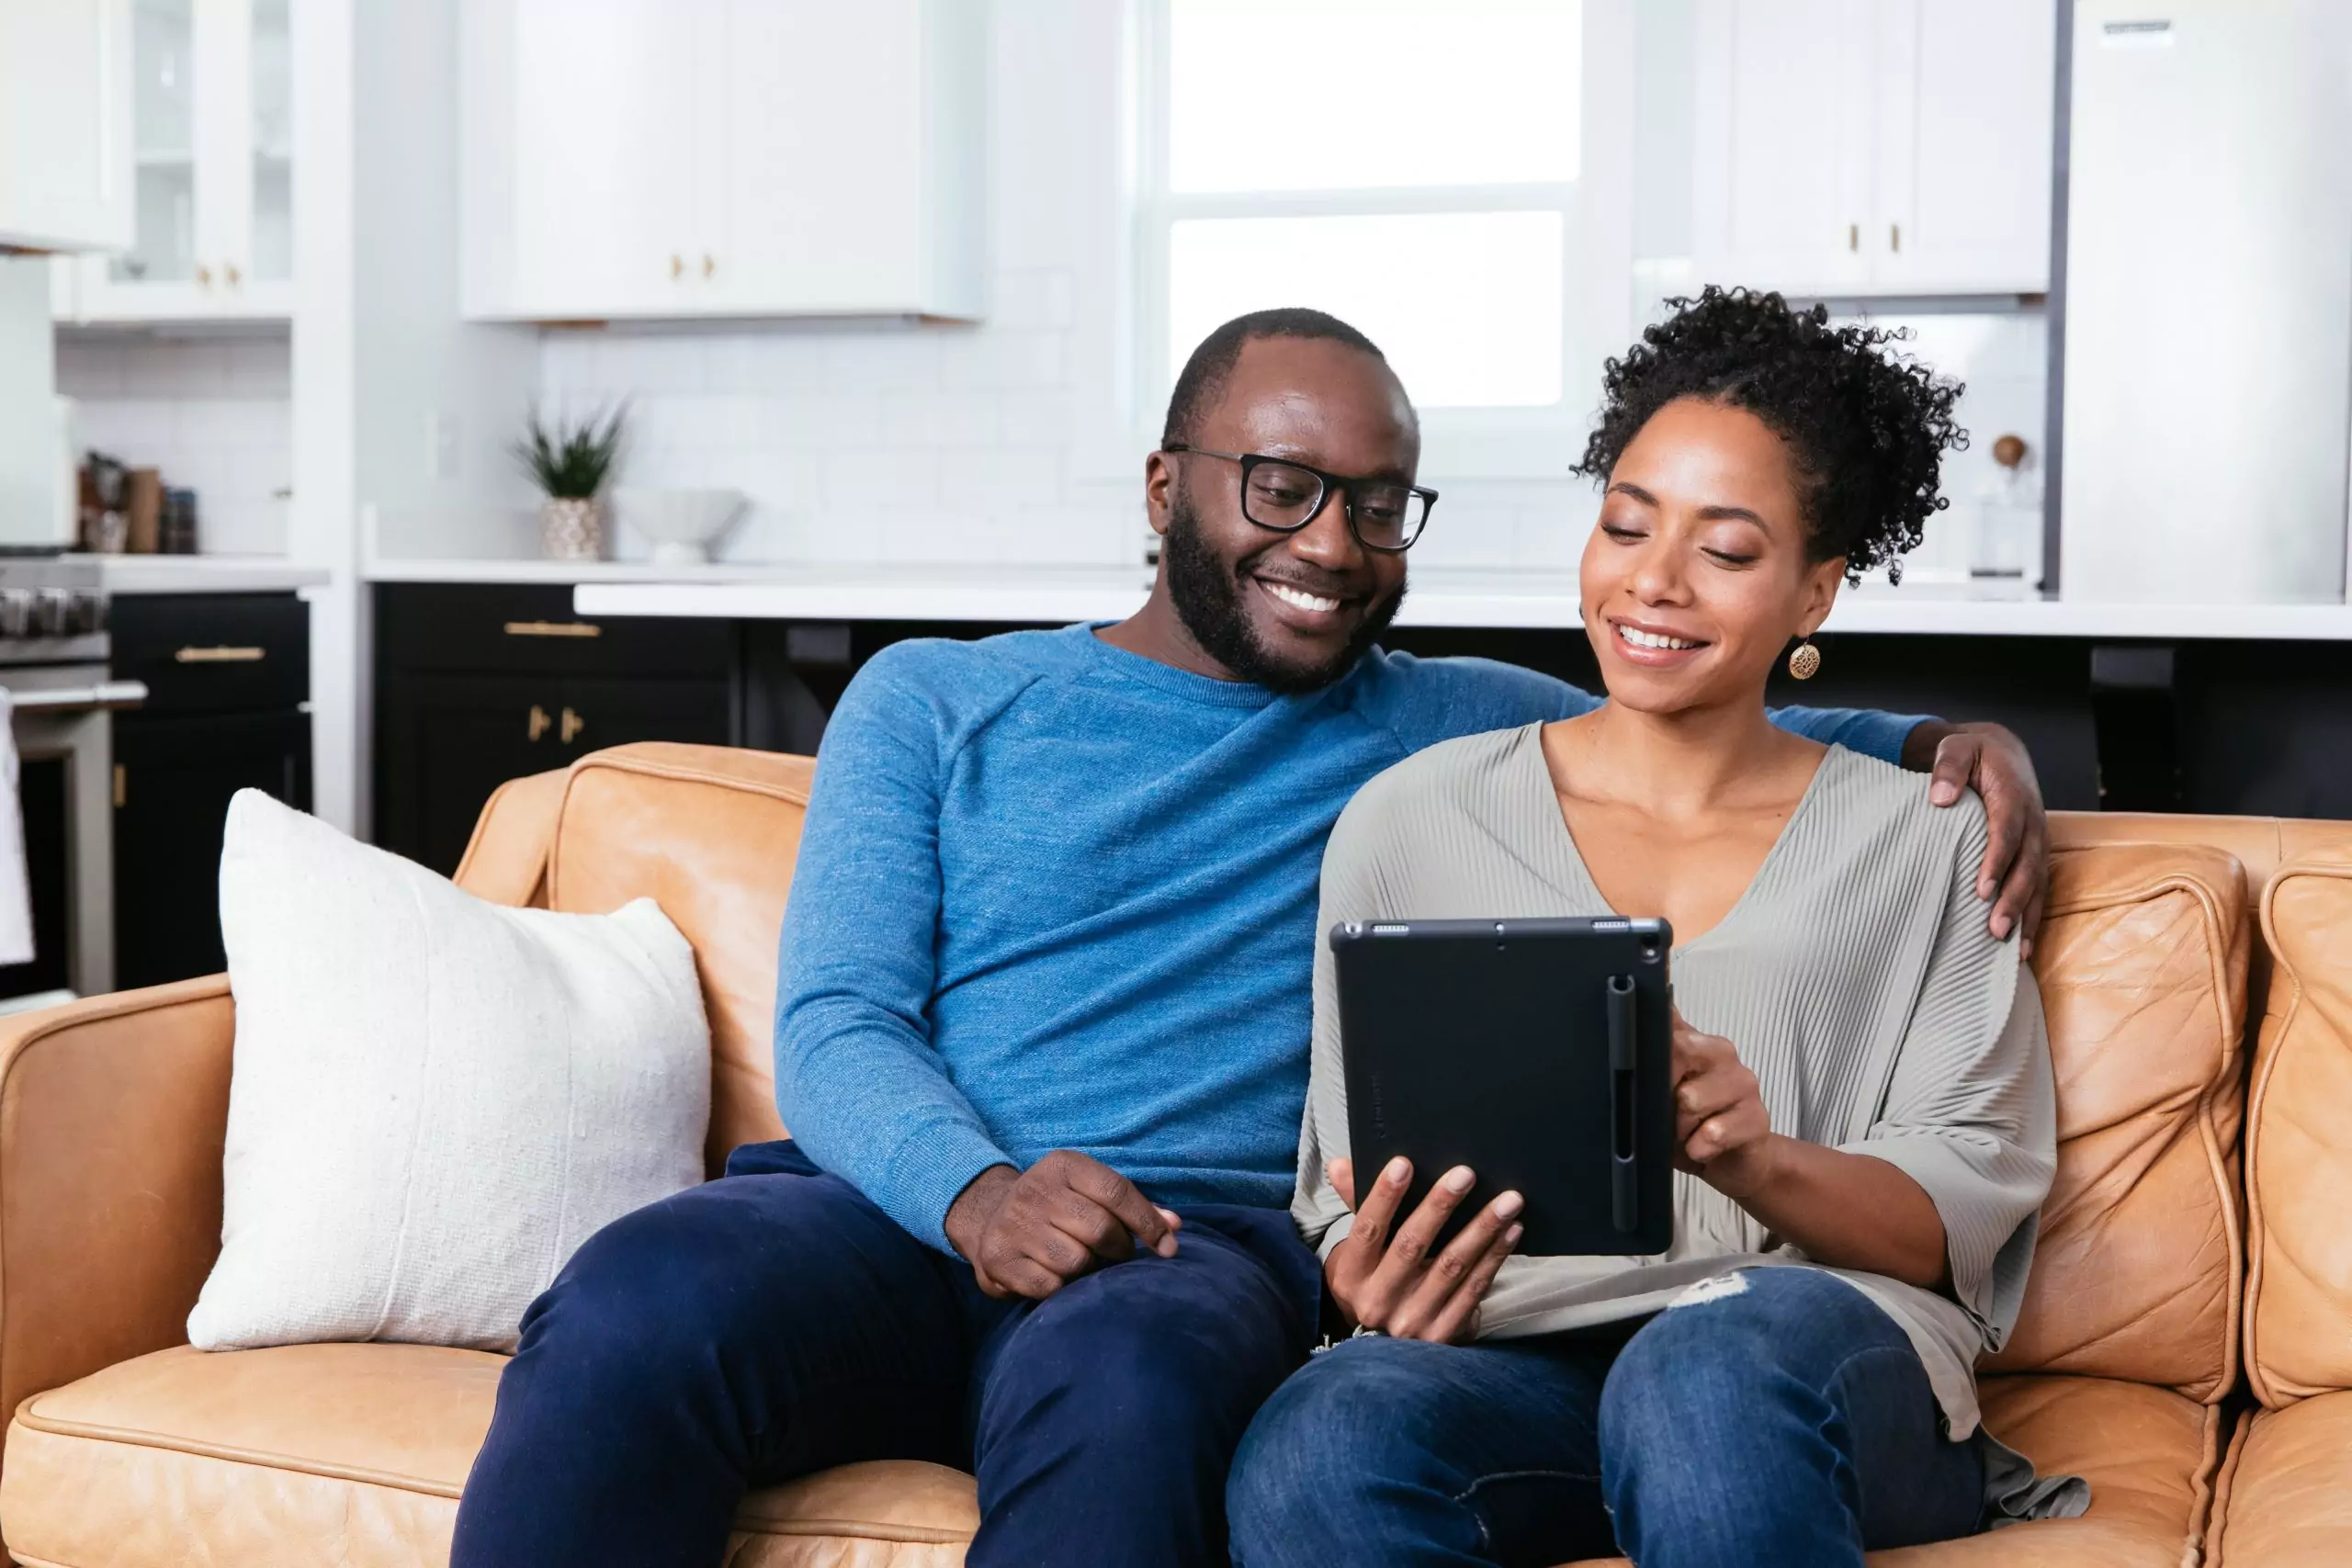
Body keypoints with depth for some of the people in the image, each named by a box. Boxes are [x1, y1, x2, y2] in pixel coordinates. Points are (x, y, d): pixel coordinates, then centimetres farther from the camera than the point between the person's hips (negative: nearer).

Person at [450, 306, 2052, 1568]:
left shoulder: (1452, 733, 22)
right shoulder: (933, 703, 17)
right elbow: (834, 1023, 6)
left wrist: (1946, 740, 6)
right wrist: (975, 1189, -15)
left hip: (1214, 1245, 0)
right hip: (902, 1214, 1)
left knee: (1121, 1381, -38)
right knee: (632, 1309, -34)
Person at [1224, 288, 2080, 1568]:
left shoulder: (1925, 845, 14)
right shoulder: (1411, 820, 13)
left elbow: (1963, 1211, 6)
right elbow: (1351, 1200, 11)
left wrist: (1755, 1161, -15)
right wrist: (1374, 1281, -13)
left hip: (1819, 1341, -1)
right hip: (1509, 1355, 1)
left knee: (1710, 1376, -39)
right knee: (1313, 1451, -35)